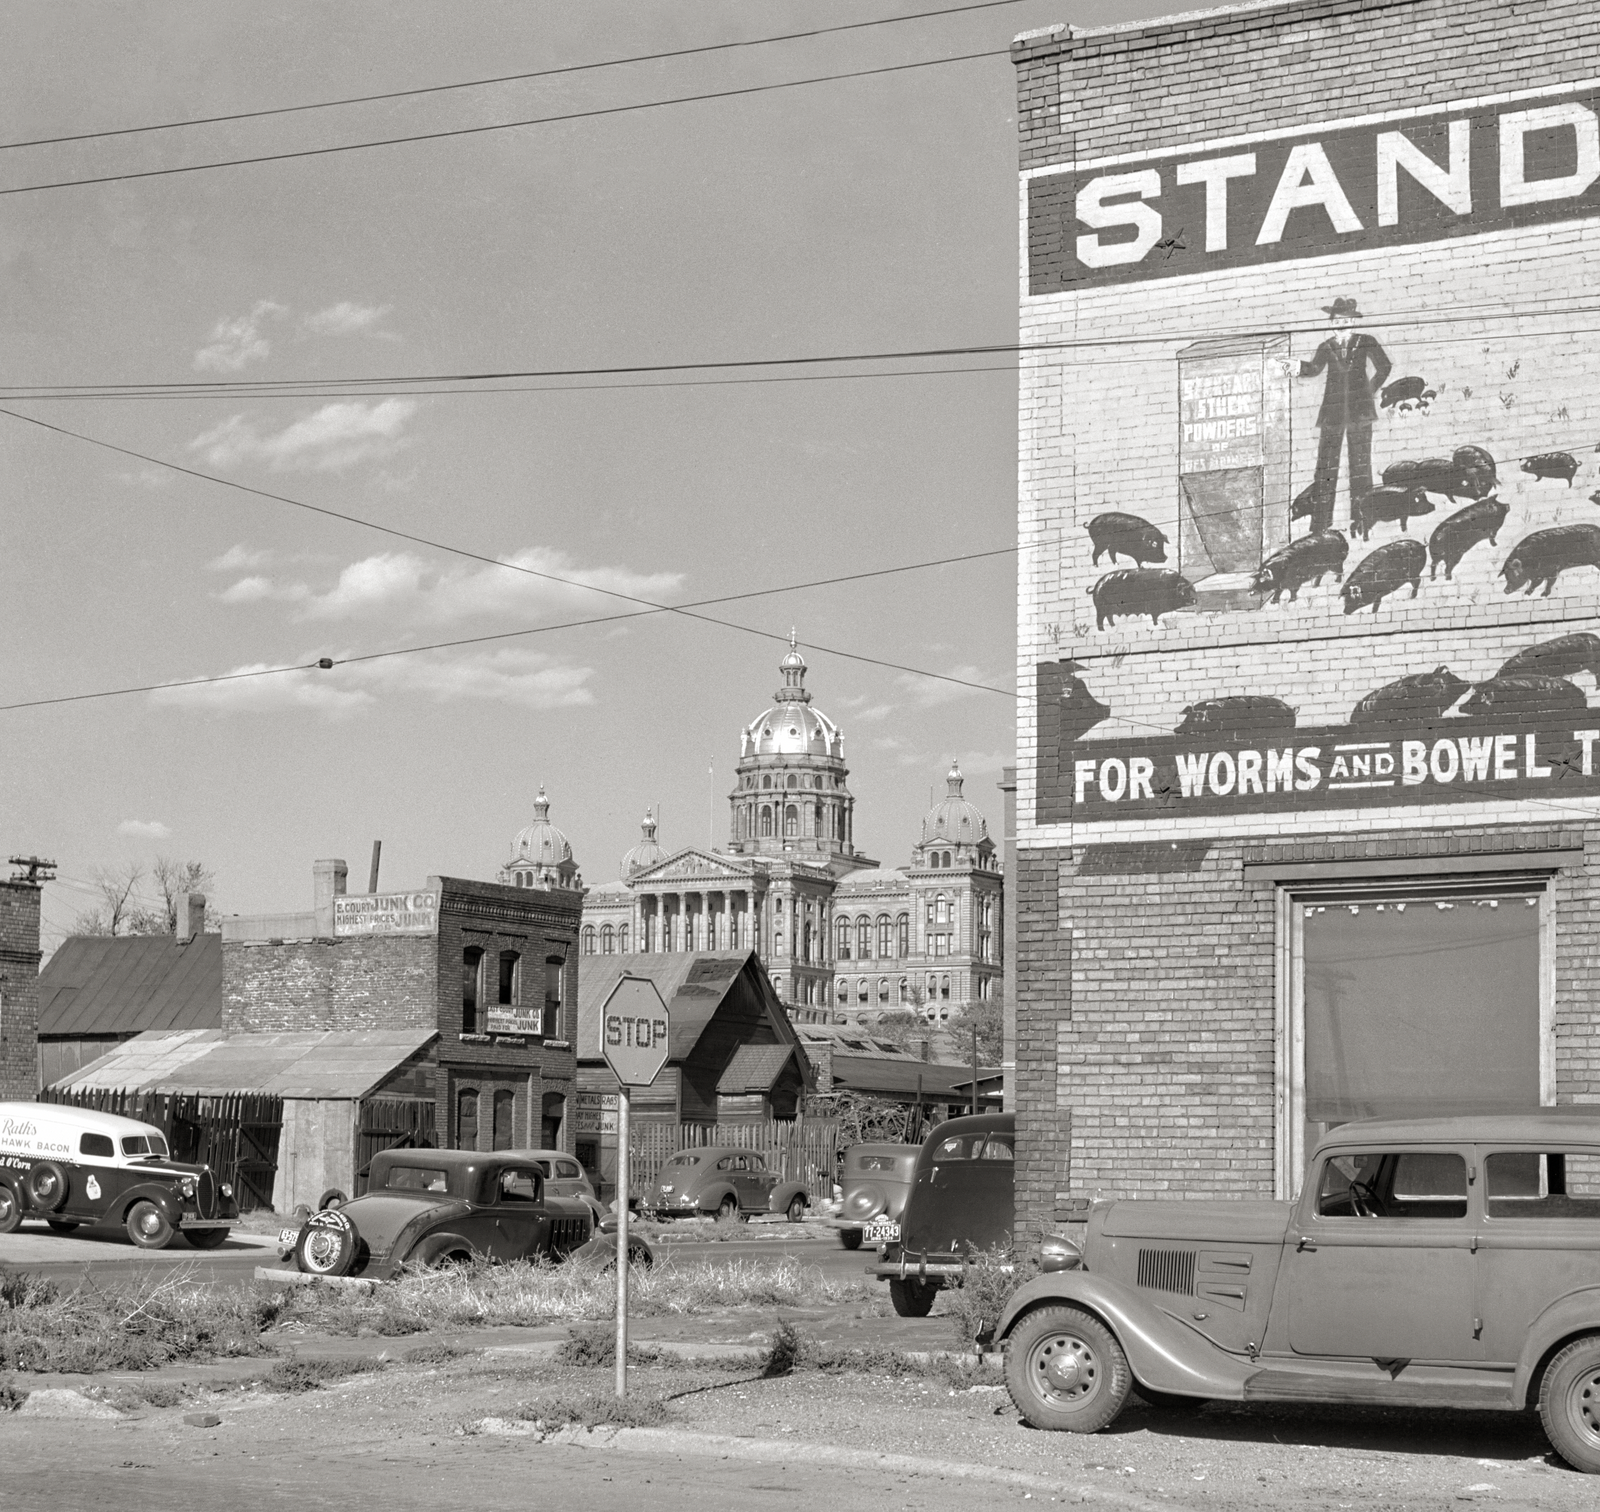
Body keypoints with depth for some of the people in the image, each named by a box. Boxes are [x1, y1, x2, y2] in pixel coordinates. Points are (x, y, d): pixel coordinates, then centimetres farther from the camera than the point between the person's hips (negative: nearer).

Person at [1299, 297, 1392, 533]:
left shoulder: (1366, 343, 9)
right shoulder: (1326, 348, 12)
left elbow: (1384, 367, 17)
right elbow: (1314, 369, -2)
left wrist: (1370, 390, 10)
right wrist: (1296, 366, -20)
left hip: (1359, 409, -1)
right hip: (1333, 412, 1)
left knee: (1360, 463, -4)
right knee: (1326, 464, -5)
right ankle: (1320, 524, -5)